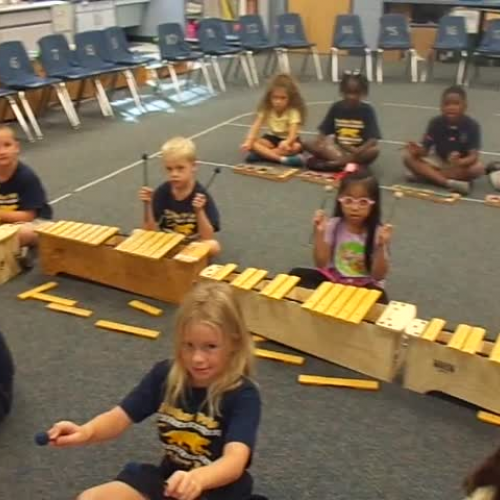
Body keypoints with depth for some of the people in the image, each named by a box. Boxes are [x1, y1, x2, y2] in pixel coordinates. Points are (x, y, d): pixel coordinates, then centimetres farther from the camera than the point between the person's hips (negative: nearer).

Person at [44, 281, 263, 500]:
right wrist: (86, 431, -28)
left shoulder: (243, 395, -21)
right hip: (168, 478, 5)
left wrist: (197, 479, -56)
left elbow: (235, 461, -35)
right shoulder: (165, 375, -5)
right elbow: (121, 416, -5)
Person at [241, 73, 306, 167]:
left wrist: (286, 142, -55)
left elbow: (293, 133, -32)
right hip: (273, 138, 3)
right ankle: (282, 159, -41)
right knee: (253, 144, -26)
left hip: (287, 139, -3)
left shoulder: (294, 112, -21)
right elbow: (256, 127, -17)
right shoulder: (266, 110, -10)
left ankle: (263, 153, -35)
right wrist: (248, 141, -36)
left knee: (296, 147, -37)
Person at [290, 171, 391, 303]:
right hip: (333, 280, 2)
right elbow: (321, 265, -10)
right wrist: (319, 233, -21)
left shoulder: (378, 232, -12)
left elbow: (378, 276, -13)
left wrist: (381, 246, -28)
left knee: (379, 299, -35)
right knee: (297, 274, -18)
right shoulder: (333, 226, -7)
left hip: (364, 286, -2)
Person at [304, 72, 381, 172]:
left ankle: (331, 164, -31)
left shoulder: (367, 110, -7)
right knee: (309, 145, -19)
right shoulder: (336, 107, 1)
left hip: (358, 151, -3)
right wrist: (319, 143, -21)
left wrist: (359, 151, -35)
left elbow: (373, 139, -16)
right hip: (338, 149, 3)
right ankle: (351, 163, -32)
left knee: (374, 150, -35)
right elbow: (323, 132, 2)